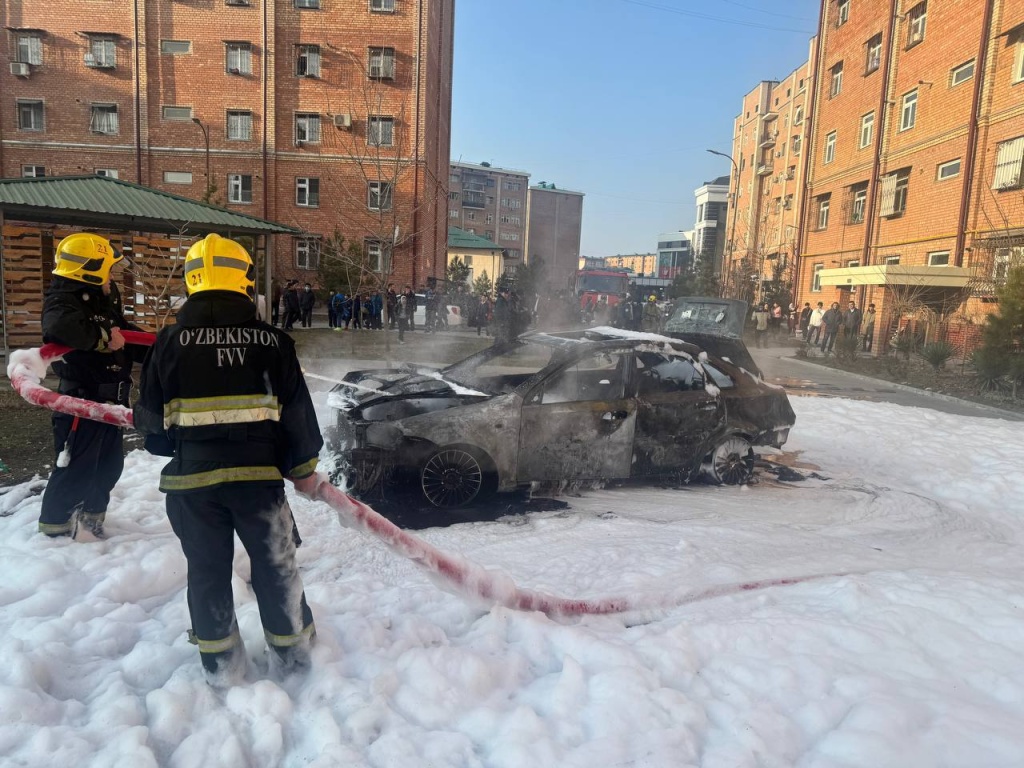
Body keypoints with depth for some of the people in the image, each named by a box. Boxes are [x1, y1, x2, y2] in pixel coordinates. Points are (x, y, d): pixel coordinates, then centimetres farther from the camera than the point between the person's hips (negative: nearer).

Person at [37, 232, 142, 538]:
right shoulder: (63, 299, -17)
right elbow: (61, 326, -41)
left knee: (110, 461, 18)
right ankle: (55, 522, 18)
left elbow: (125, 331, 25)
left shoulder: (105, 298, 12)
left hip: (109, 397, 9)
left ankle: (91, 513, 36)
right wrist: (104, 337, -31)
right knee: (77, 464, 0)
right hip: (80, 398, -9)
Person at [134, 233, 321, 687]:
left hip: (192, 478, 0)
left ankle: (220, 665, 27)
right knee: (275, 563, 15)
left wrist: (163, 441, 25)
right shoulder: (273, 341, -3)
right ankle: (291, 652, 28)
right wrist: (303, 470, 12)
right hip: (258, 474, 0)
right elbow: (297, 413, -1)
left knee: (207, 569, 15)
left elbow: (152, 420, 2)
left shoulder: (172, 341, -3)